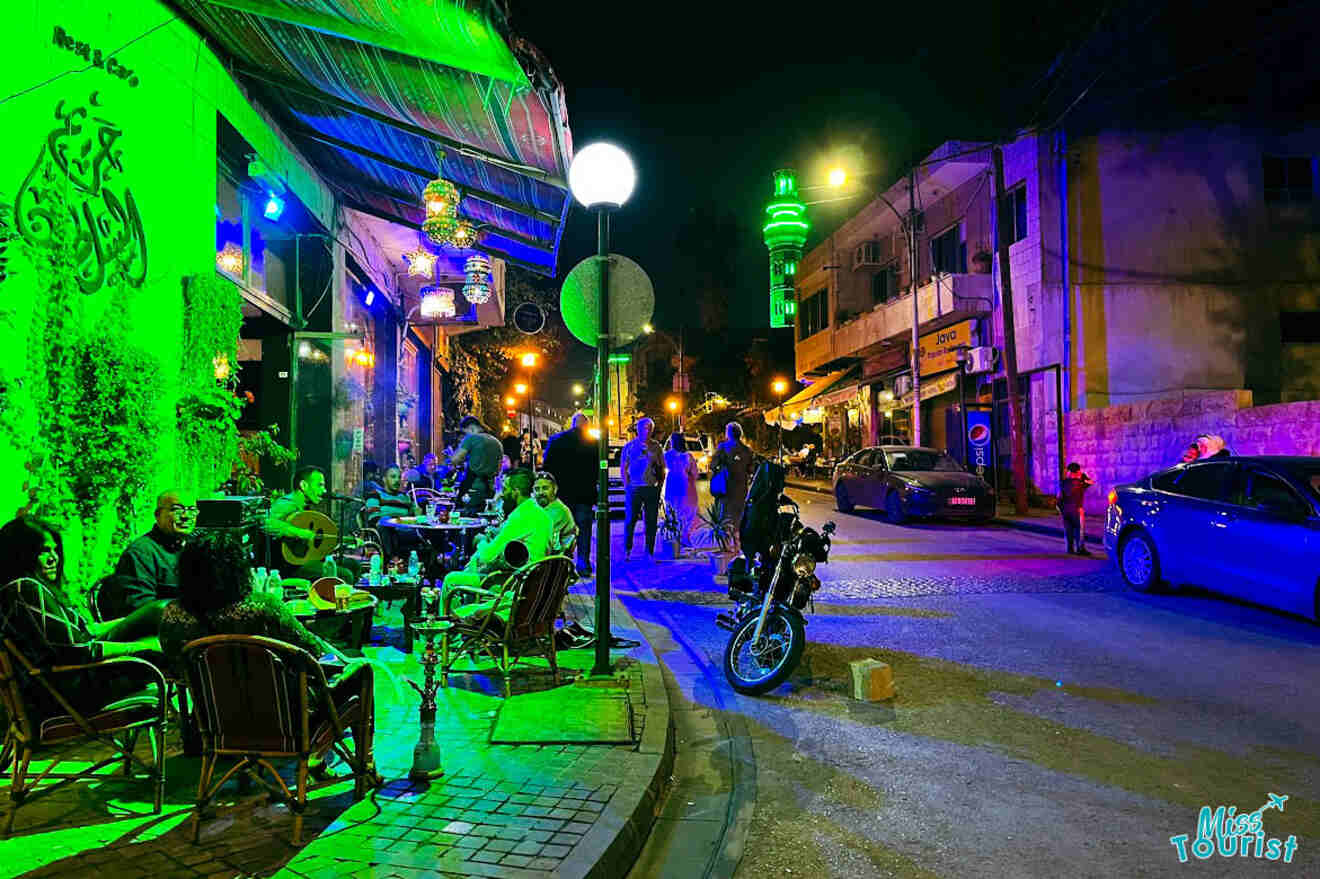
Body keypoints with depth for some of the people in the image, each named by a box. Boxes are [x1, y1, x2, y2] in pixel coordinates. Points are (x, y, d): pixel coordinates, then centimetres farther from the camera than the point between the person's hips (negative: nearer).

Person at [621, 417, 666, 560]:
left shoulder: (656, 447, 10)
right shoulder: (630, 446, 4)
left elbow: (662, 468, 15)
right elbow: (623, 468, 6)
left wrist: (660, 484, 5)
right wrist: (627, 485, -2)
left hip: (652, 488, 2)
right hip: (634, 489, -2)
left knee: (651, 521, 4)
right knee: (631, 519, -1)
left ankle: (649, 552, 12)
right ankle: (627, 550, 13)